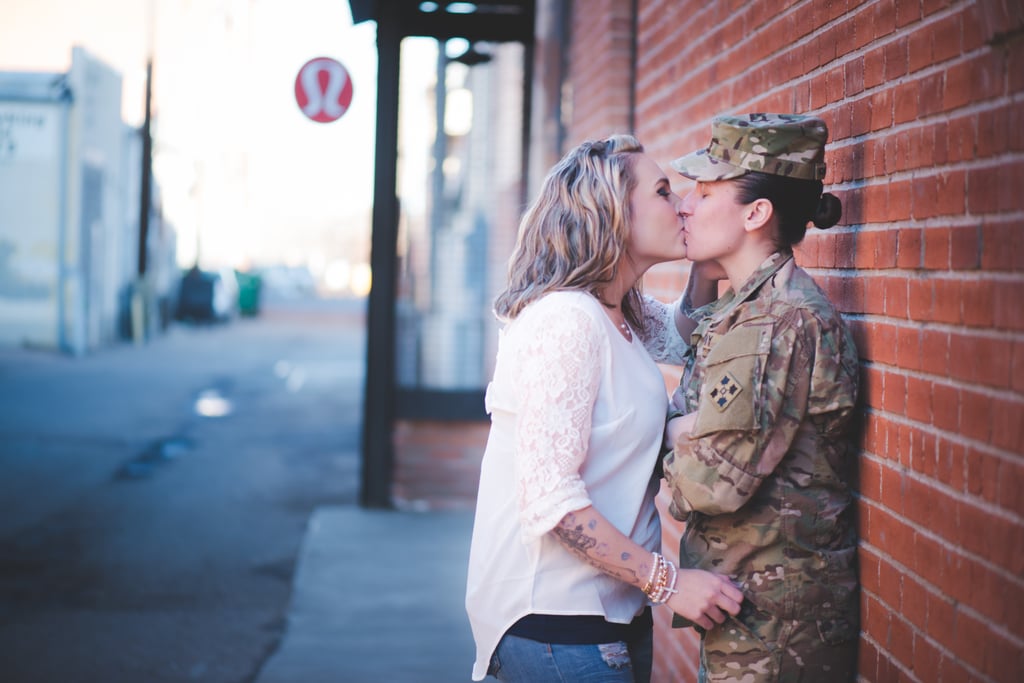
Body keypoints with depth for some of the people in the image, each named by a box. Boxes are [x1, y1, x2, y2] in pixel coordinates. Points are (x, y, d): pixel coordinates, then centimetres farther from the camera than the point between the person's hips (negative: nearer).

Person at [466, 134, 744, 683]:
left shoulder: (620, 322, 10)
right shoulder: (564, 319, -18)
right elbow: (549, 498, -24)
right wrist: (667, 581, -21)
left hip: (613, 613, 10)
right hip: (555, 624, -9)